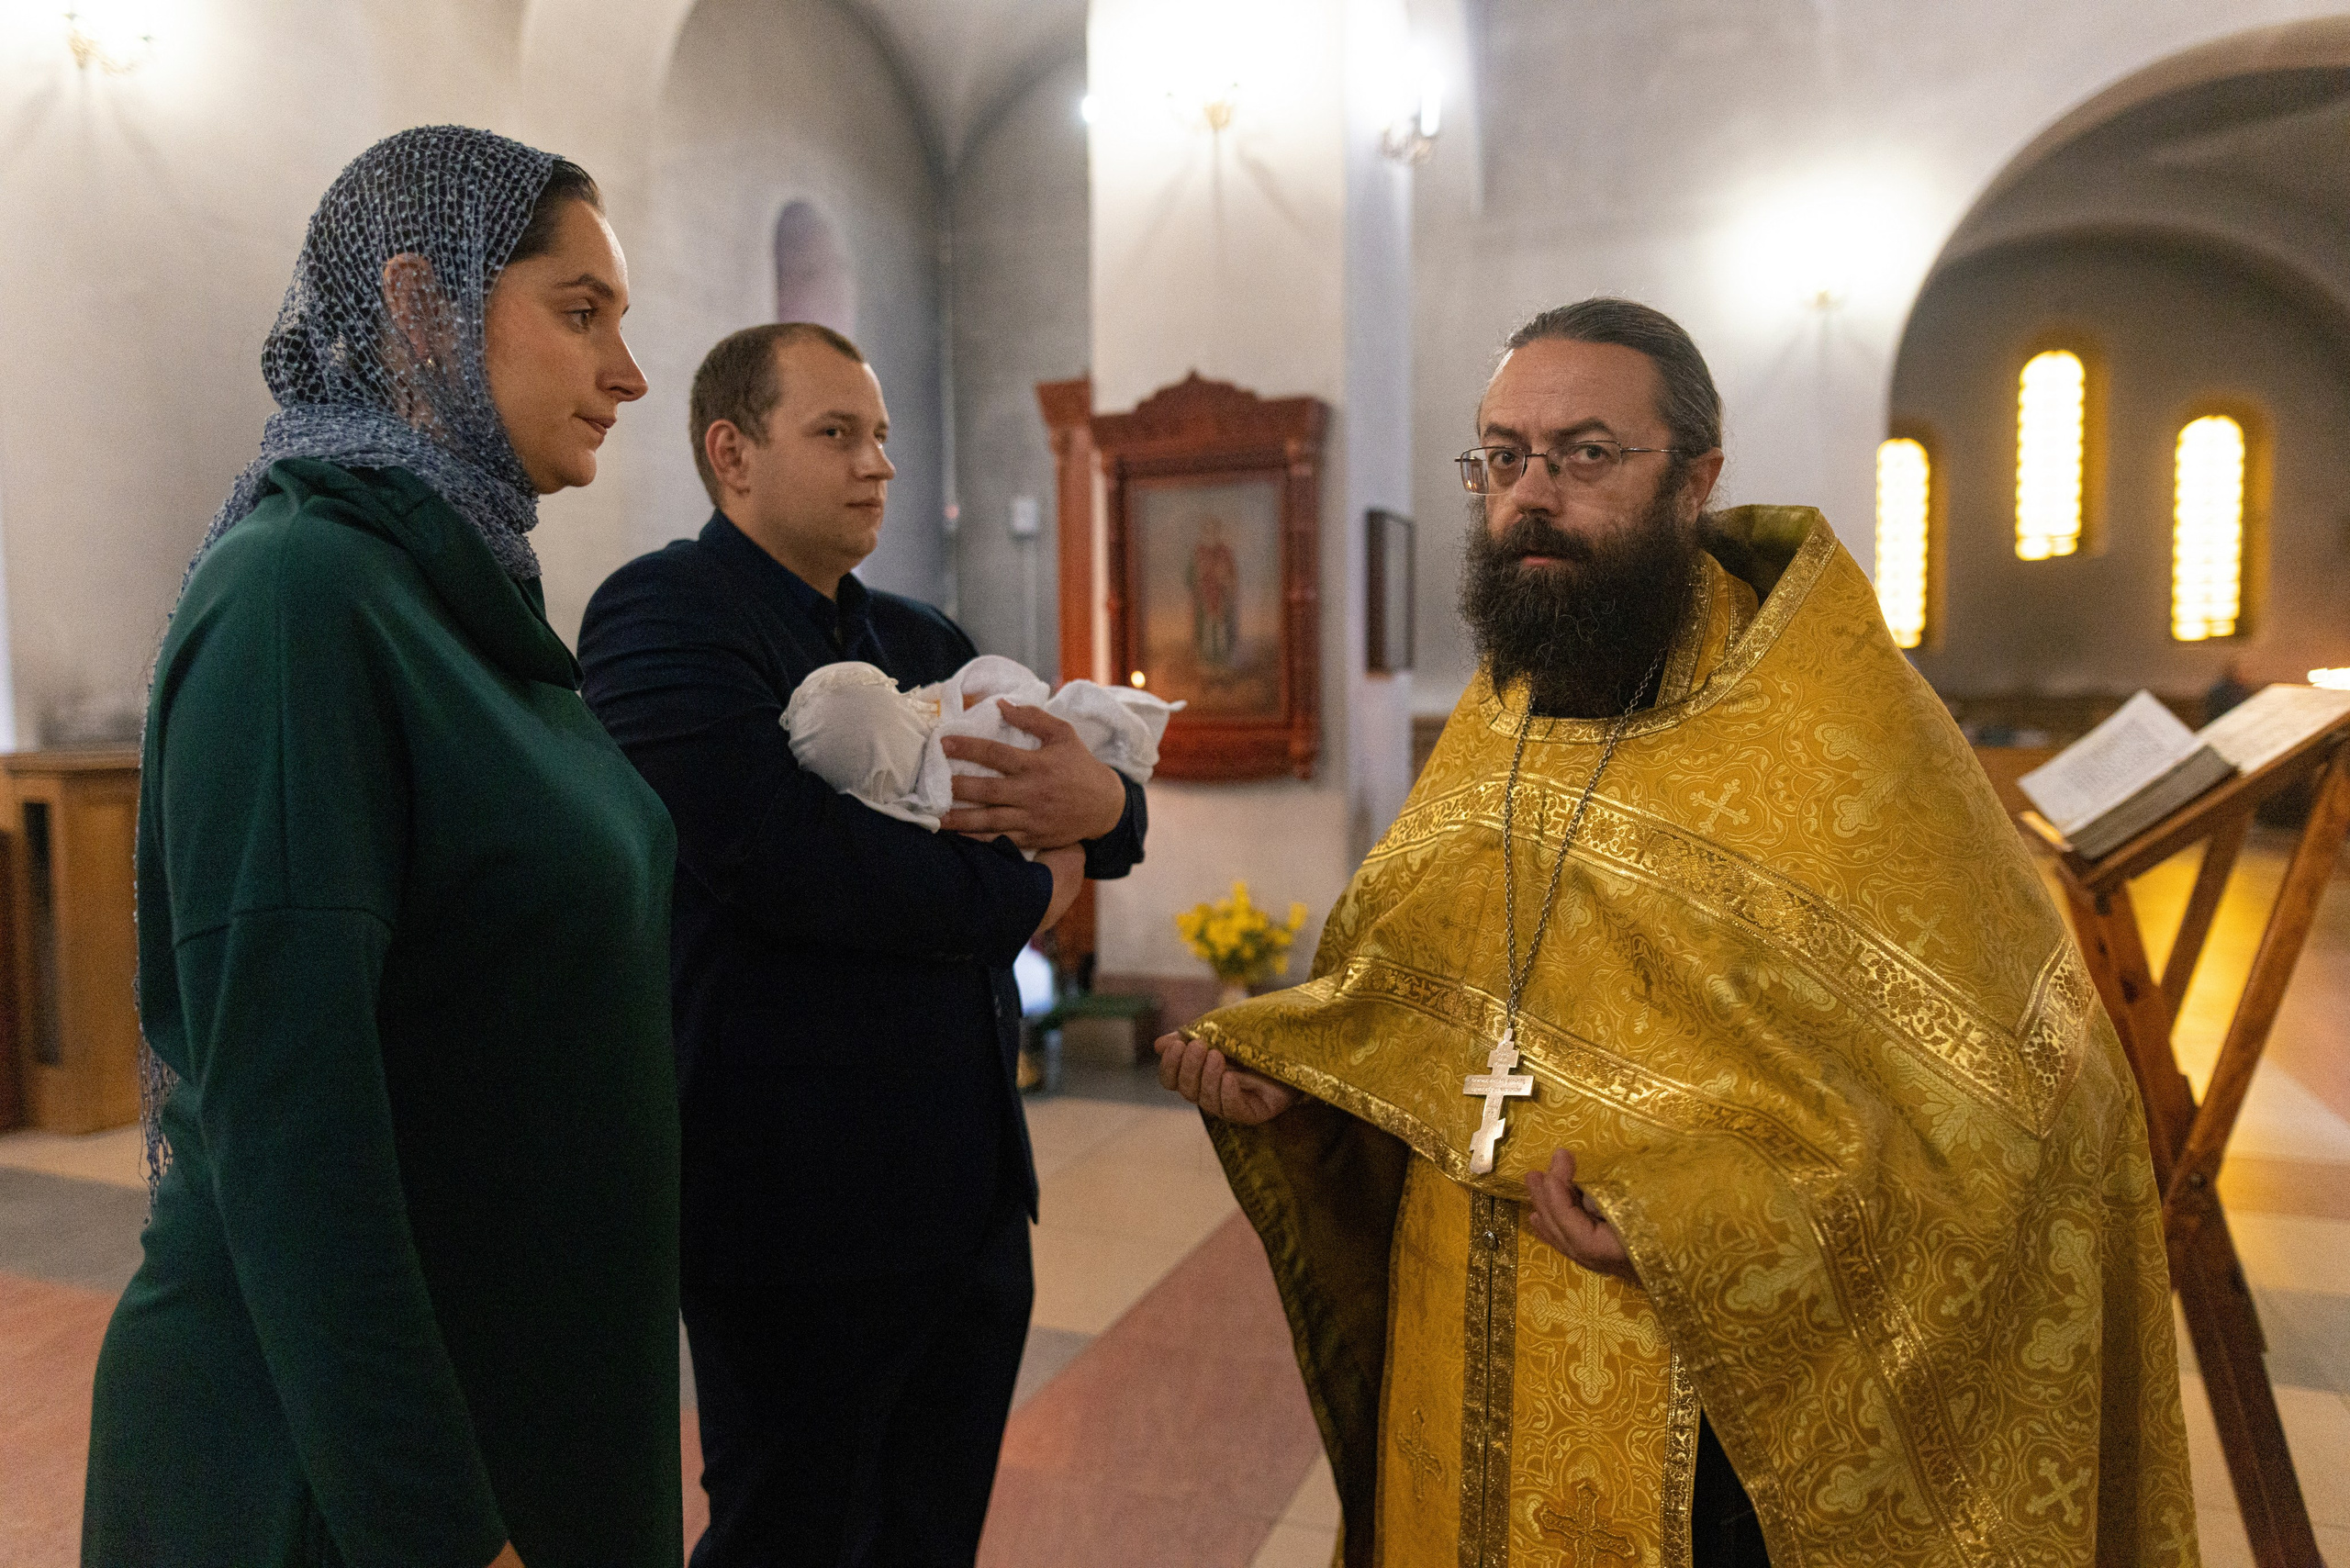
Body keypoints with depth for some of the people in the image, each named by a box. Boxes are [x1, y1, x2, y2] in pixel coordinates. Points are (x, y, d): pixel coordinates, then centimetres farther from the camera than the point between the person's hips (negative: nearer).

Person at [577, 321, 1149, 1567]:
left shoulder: (925, 644, 14)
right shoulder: (661, 612, -10)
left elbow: (1111, 817, 12)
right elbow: (776, 853, -27)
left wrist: (1097, 802, -14)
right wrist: (1023, 897, -12)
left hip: (972, 1197, 7)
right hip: (806, 1212, -7)